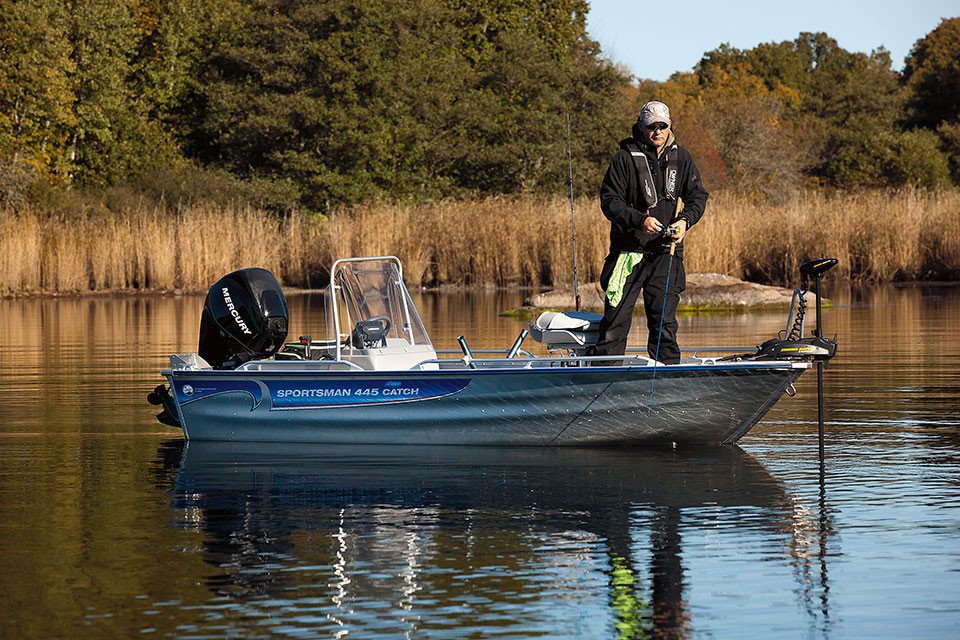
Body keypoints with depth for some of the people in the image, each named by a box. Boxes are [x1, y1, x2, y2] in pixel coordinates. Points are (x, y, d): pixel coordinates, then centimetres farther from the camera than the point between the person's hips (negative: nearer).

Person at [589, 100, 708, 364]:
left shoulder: (681, 158, 7)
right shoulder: (625, 157, -3)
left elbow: (698, 196, 8)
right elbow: (609, 200, -6)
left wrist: (685, 220, -12)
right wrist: (640, 220, -21)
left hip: (666, 252, 3)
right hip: (629, 250, -3)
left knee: (664, 322, 6)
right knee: (616, 317, -4)